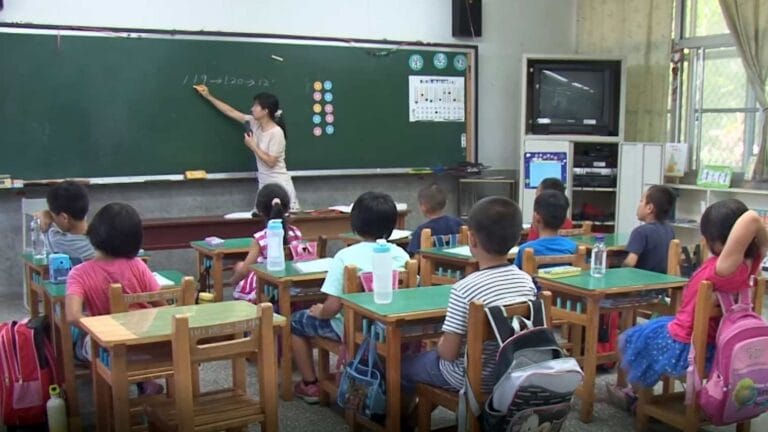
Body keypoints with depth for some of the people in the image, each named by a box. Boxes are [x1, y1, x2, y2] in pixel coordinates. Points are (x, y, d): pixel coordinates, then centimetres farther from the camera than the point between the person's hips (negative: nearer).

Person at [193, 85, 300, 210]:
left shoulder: (276, 132, -18)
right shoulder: (254, 123, 2)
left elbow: (271, 162, -20)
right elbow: (231, 112, 11)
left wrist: (252, 146, -14)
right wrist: (208, 96, 14)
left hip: (279, 185, -7)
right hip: (264, 184, 7)